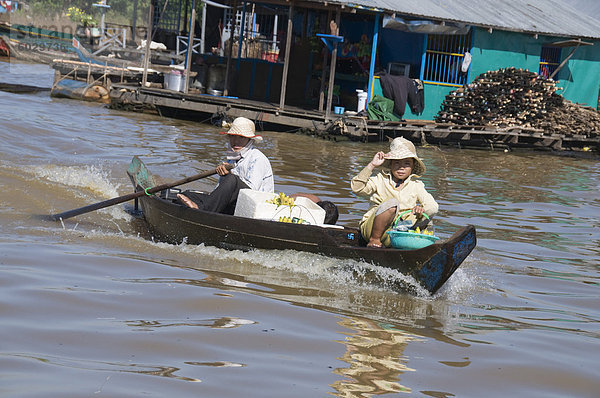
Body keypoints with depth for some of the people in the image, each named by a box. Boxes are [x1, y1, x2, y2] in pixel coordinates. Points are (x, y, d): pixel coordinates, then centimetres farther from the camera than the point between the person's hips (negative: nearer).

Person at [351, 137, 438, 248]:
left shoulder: (416, 186, 12)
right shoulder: (380, 180, 5)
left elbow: (433, 206, -1)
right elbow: (356, 188, -10)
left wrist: (422, 209, -26)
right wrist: (372, 165, -15)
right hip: (372, 229, -3)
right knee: (392, 202, -28)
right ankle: (374, 239, -22)